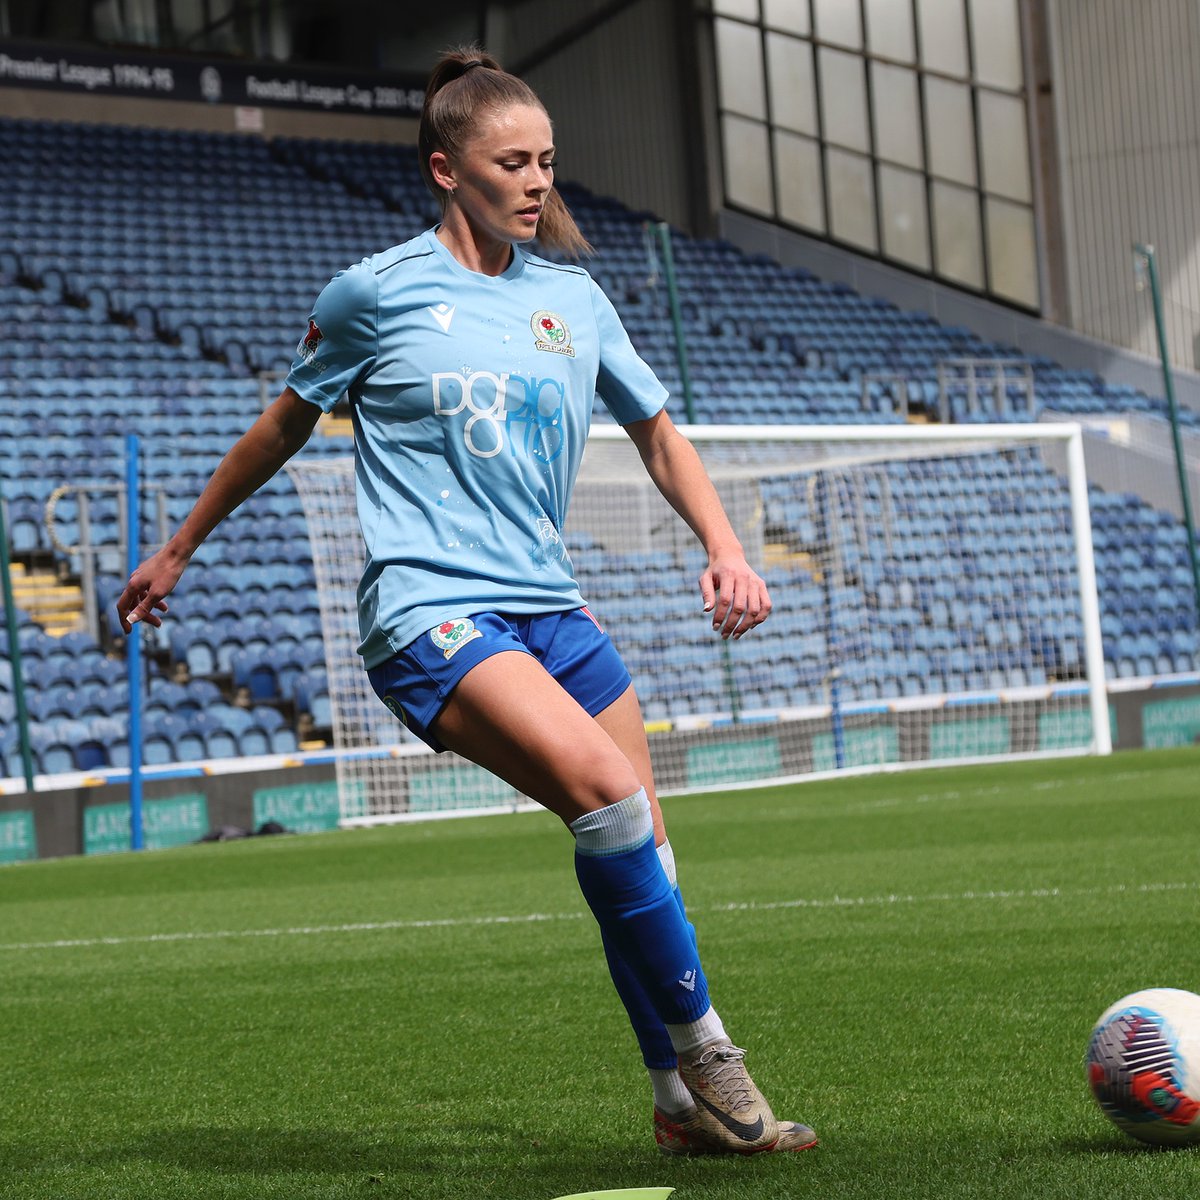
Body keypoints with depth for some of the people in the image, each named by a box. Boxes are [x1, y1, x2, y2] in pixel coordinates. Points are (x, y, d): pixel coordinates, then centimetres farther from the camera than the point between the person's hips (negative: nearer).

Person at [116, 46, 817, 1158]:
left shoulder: (573, 298, 12)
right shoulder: (377, 291, 0)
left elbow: (657, 434, 22)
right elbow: (283, 426, 13)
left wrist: (724, 547, 7)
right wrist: (177, 548, 21)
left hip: (547, 608, 6)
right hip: (426, 612, -6)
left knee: (638, 854, 0)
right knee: (604, 788, -27)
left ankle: (684, 1106, 14)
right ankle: (702, 1050, -15)